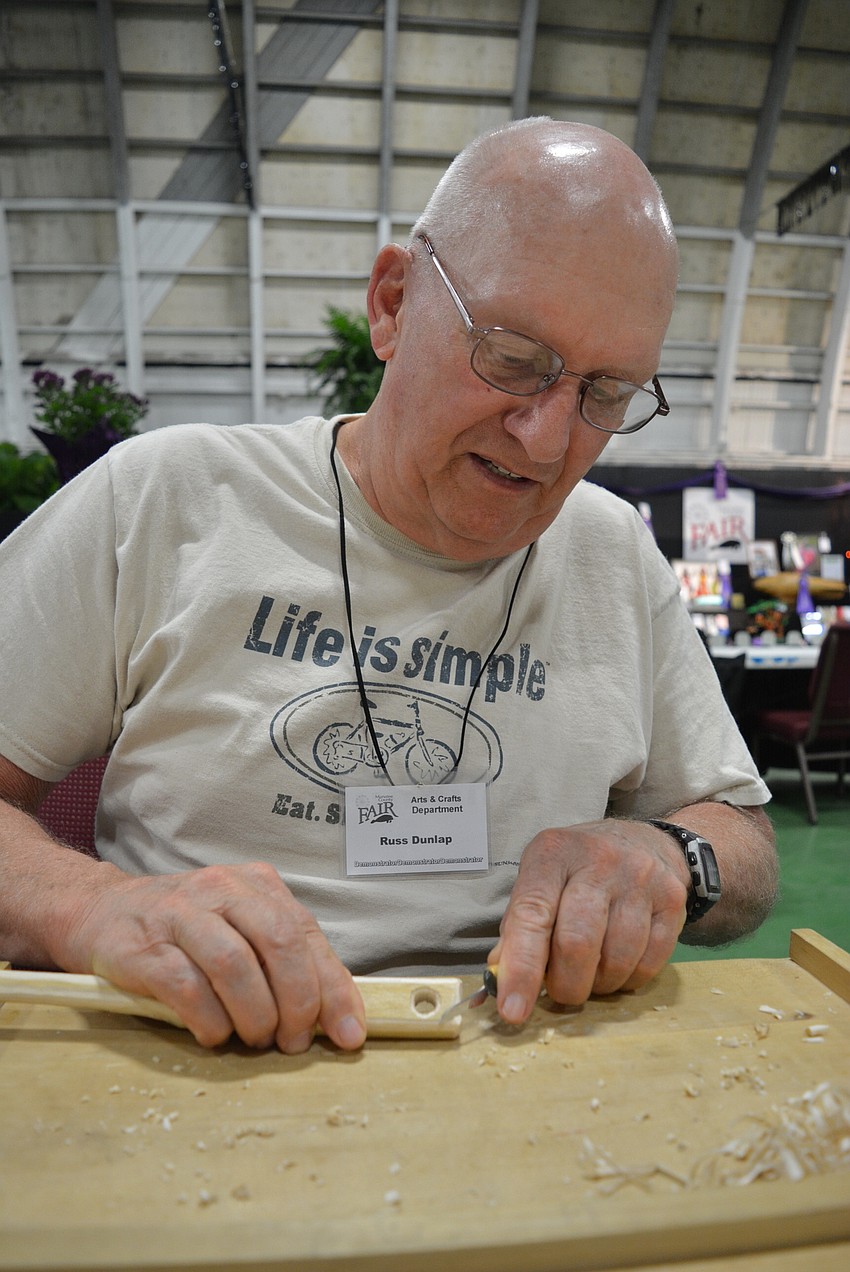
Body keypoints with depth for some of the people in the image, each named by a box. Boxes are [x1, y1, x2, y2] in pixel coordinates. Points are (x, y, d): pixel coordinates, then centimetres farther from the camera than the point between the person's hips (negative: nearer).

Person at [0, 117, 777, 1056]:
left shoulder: (621, 558, 3)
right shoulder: (160, 497, -6)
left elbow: (747, 849, 10)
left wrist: (665, 854, -11)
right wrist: (89, 905, -22)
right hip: (191, 1075, 0)